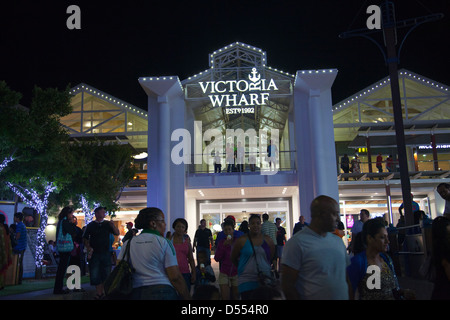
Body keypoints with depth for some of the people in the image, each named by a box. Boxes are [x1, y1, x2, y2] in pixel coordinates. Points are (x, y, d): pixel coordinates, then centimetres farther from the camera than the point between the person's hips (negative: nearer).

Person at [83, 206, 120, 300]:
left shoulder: (107, 224, 7)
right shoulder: (90, 225, 3)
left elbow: (117, 233, 4)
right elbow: (85, 238, 6)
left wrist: (113, 226, -13)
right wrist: (88, 247, -9)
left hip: (105, 252, 2)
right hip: (94, 253, -1)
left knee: (106, 273, 5)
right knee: (95, 274, -1)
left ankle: (104, 292, 18)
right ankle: (99, 293, 11)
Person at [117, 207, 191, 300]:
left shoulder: (127, 243, 8)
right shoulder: (164, 243, -5)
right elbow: (175, 277, -10)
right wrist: (187, 297, -3)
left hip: (135, 293, 4)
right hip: (163, 292, -4)